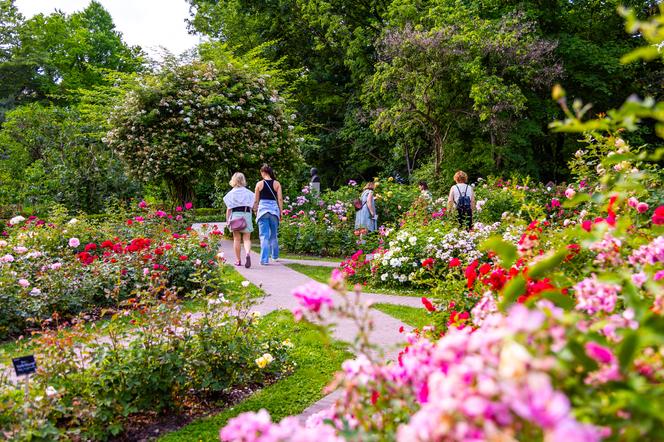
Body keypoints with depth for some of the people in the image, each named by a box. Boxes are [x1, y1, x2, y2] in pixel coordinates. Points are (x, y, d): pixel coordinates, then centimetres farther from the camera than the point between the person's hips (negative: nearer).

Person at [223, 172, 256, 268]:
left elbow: (228, 209, 1)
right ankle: (248, 253, -27)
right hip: (247, 214, 1)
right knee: (246, 238, 0)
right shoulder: (249, 193, 5)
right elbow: (252, 206, 5)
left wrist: (227, 220, 7)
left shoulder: (231, 193, 1)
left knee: (237, 239, 8)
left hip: (235, 214, 0)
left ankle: (238, 260, 13)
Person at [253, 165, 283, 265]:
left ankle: (264, 259, -7)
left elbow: (256, 200, 4)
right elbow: (280, 199, 0)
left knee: (264, 235, -1)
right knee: (274, 234, 17)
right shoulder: (276, 183, 3)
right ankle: (275, 256, 30)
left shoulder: (259, 184, 0)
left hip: (263, 208, -2)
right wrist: (281, 212, 7)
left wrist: (255, 211, 15)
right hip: (274, 209, 2)